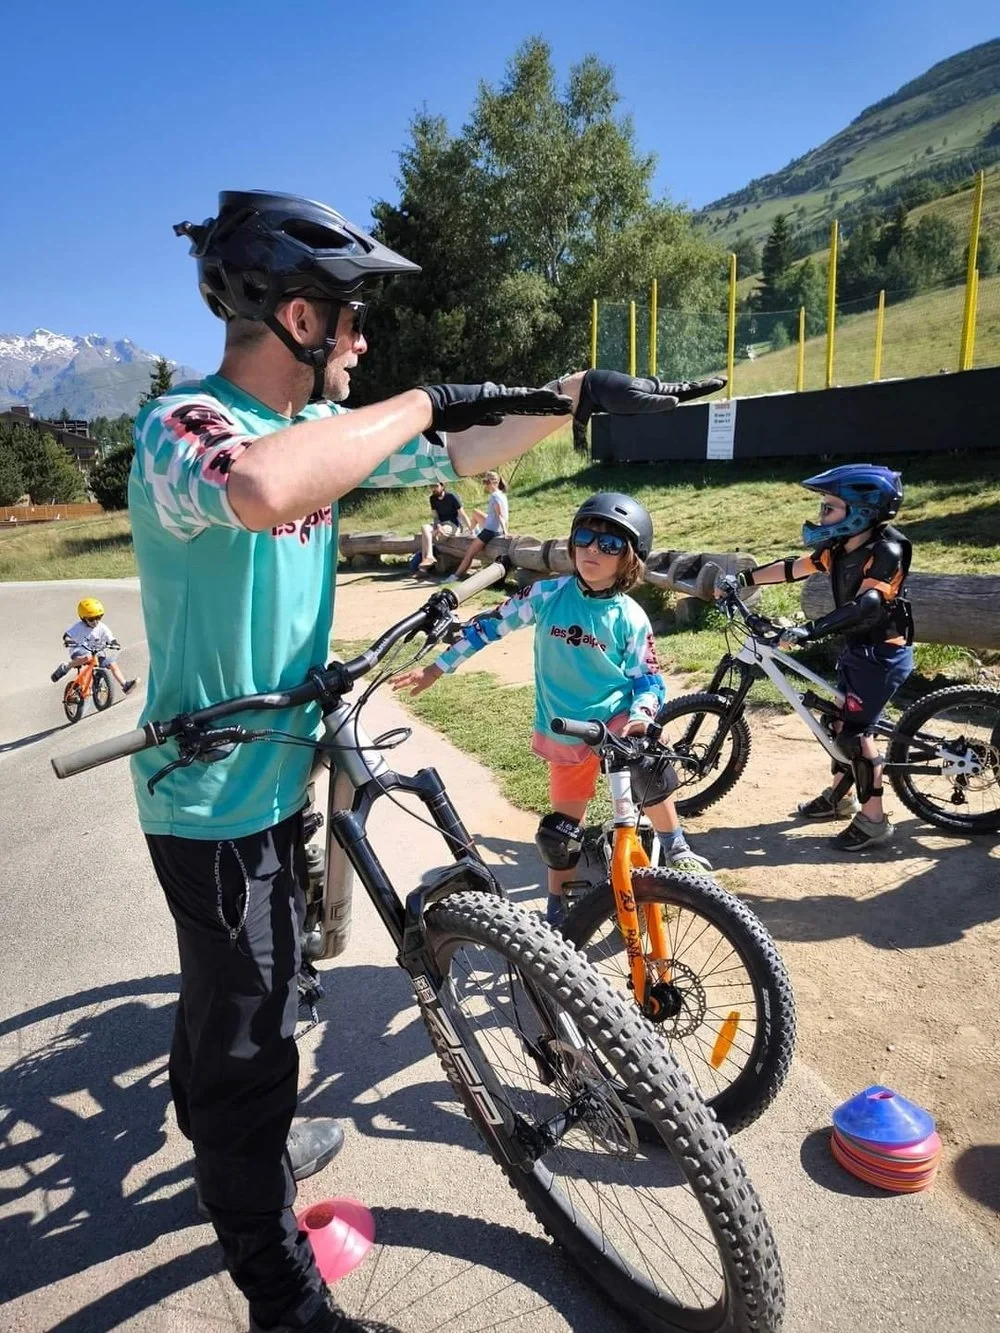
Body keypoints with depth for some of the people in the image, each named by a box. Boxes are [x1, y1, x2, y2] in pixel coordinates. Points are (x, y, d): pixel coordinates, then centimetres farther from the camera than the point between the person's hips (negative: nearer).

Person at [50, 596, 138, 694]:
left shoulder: (102, 627, 0)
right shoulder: (78, 627, -8)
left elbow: (110, 638, -3)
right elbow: (67, 635, -13)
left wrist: (114, 643, -26)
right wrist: (68, 641, -35)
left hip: (97, 652, 4)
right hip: (79, 651, -4)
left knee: (113, 665, -12)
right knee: (87, 657, -41)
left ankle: (125, 685, -14)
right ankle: (65, 667, -20)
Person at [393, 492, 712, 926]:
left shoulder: (631, 619, -9)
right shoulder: (547, 594, -9)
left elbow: (648, 681, -3)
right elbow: (490, 625, -3)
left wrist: (640, 717, -24)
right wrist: (436, 668, -1)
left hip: (616, 722, -1)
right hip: (563, 733, 1)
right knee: (565, 823, 10)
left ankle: (676, 849, 2)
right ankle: (556, 912, 30)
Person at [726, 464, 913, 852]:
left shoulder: (886, 552, -23)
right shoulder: (838, 550, 2)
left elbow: (866, 605, -36)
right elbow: (792, 568, 9)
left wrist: (809, 630, -45)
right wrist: (743, 578, 2)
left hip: (883, 655, -9)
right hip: (856, 650, 9)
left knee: (855, 731, -12)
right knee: (843, 721, 17)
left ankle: (873, 820, -1)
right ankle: (839, 796, 34)